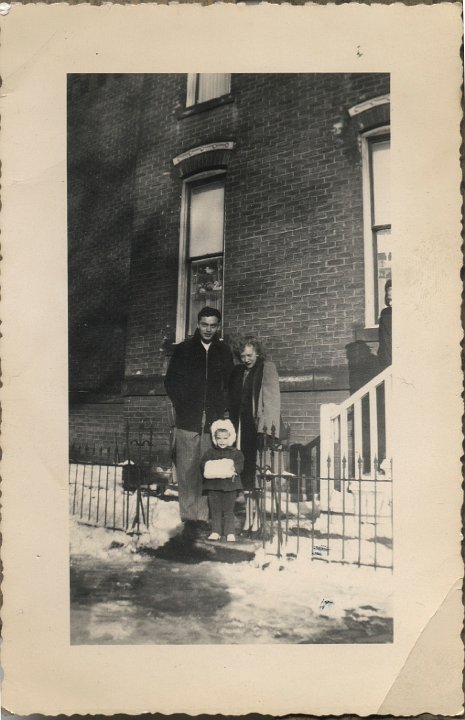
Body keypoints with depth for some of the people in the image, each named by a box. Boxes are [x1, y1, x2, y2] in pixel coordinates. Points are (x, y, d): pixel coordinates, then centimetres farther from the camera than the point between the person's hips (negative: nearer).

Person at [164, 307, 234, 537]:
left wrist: (223, 407, 2)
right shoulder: (183, 350, 8)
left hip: (214, 421, 1)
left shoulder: (224, 352, 11)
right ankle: (189, 517, 5)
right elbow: (171, 381, 9)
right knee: (187, 471, -2)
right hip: (188, 421, -1)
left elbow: (230, 384, 13)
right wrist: (181, 404, 0)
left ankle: (203, 517, 3)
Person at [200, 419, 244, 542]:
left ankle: (230, 533, 9)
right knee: (215, 510, 6)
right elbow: (203, 464, 1)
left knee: (228, 510, 3)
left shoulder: (236, 453, 5)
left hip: (230, 483, -1)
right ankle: (215, 532, 14)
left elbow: (240, 464, -5)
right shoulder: (210, 452, 8)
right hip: (213, 484, 1)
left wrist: (234, 470, -25)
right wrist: (209, 470, -18)